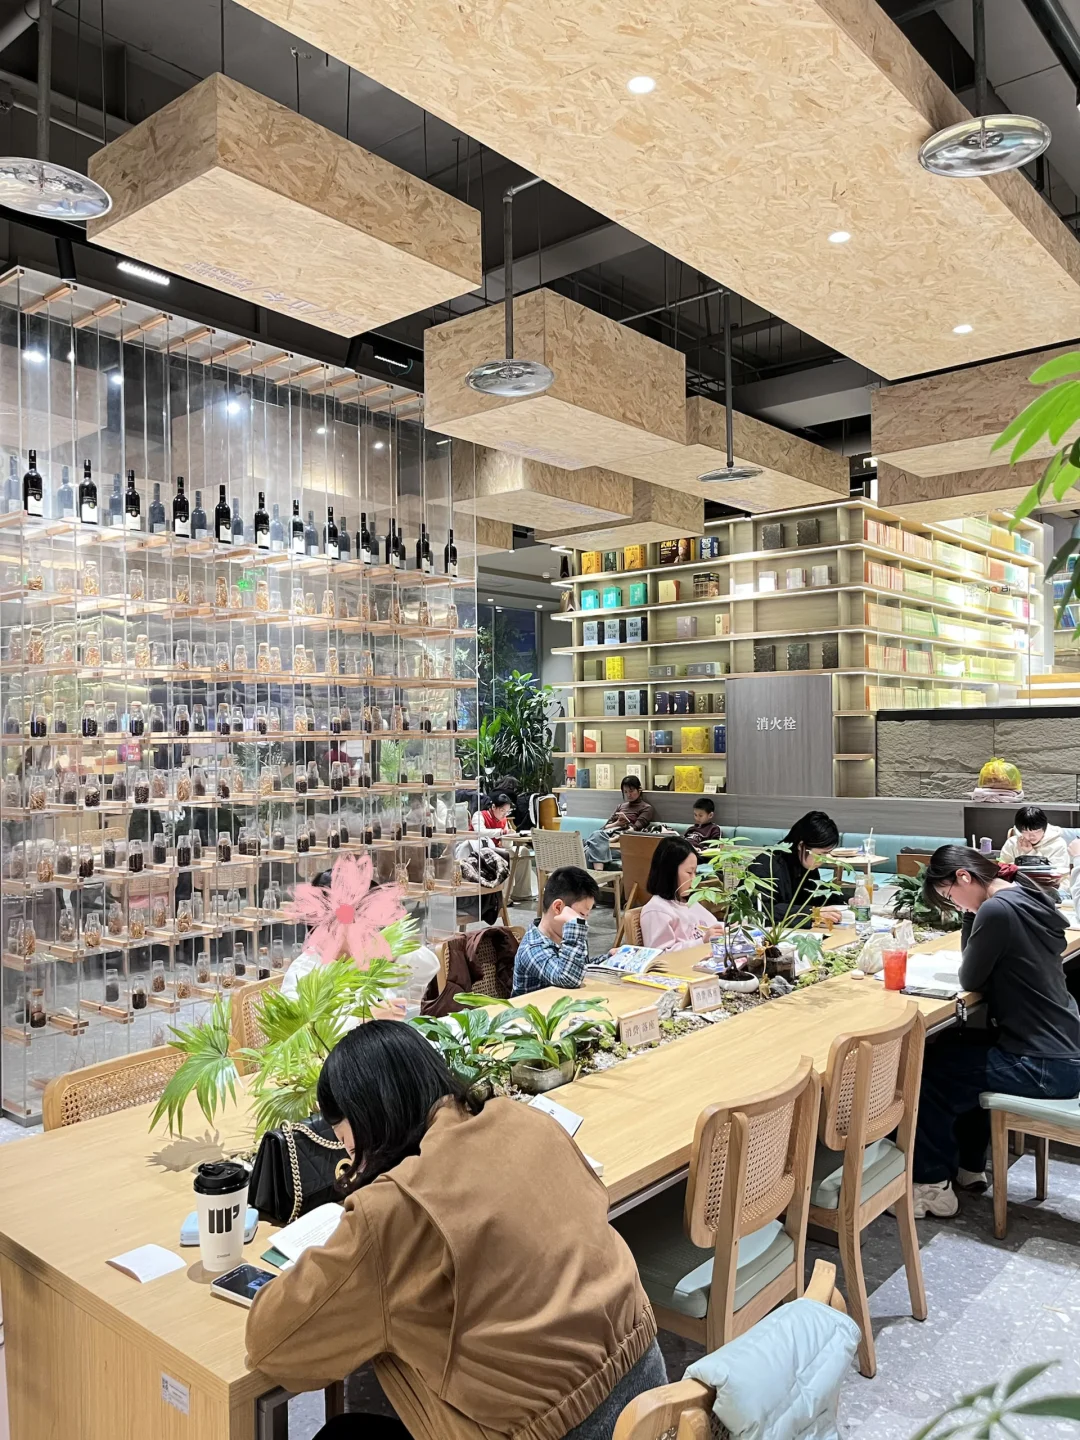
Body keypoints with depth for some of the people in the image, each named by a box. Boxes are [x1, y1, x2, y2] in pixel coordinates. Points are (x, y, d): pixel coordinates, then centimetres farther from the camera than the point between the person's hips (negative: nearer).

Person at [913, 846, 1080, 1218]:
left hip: (1045, 1067, -9)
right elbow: (988, 967, 14)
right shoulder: (1024, 895, 7)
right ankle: (968, 1167, 33)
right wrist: (973, 911, 3)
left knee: (929, 1069, 3)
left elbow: (970, 979, -11)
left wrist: (978, 910, -5)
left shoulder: (997, 910, -22)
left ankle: (932, 1185, 16)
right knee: (956, 1049, 25)